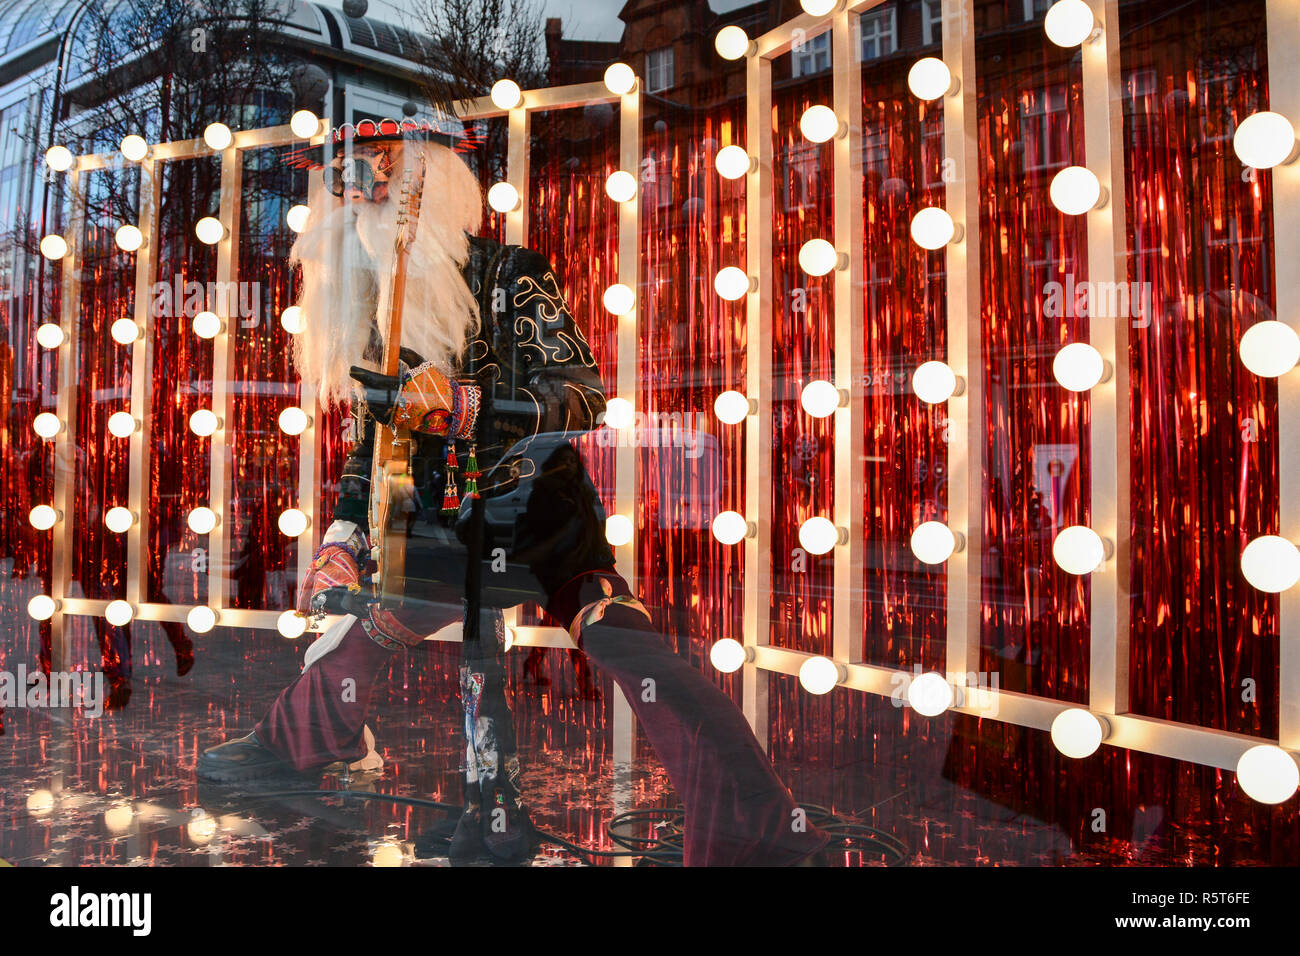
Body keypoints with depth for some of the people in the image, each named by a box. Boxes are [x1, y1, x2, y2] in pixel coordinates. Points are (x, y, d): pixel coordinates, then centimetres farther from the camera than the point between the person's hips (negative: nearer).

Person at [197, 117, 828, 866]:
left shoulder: (509, 278, -10)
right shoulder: (379, 302, 10)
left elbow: (584, 397, -20)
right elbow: (372, 435, 16)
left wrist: (461, 406, -30)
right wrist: (344, 537, 9)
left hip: (542, 515, -6)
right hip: (451, 531, 7)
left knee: (623, 643, -22)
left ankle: (757, 830, -16)